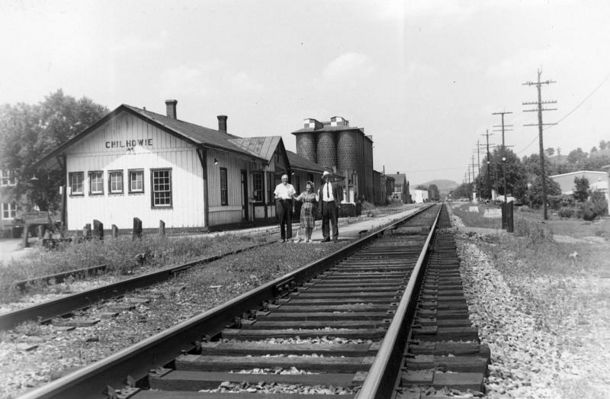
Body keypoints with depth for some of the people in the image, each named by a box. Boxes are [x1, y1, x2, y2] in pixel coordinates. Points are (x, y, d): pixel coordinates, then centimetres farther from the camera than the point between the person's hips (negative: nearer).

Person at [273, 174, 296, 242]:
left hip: (289, 202, 1)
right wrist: (278, 197, -12)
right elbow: (275, 195, 11)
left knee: (289, 220, -5)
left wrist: (292, 195, -9)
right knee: (281, 221, -4)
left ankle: (289, 237, -3)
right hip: (281, 203, -1)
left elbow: (294, 194, 14)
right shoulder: (278, 186, 16)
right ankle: (283, 238, -1)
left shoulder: (291, 186, 19)